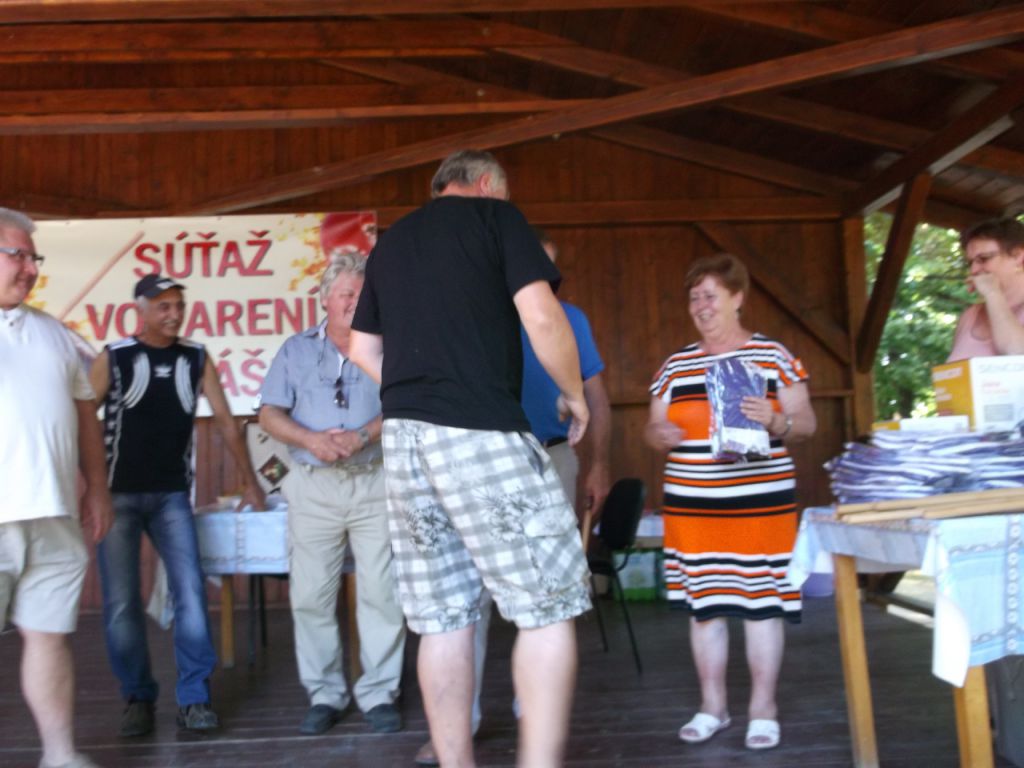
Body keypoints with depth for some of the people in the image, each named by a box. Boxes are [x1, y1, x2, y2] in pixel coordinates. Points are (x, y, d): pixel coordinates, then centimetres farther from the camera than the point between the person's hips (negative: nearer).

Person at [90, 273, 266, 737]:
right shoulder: (113, 359, -1)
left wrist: (250, 482, 7)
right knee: (121, 602, 1)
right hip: (117, 495, -1)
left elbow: (224, 420, 8)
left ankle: (194, 698, 4)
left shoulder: (197, 359, 5)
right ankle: (137, 698, 16)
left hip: (171, 495, 2)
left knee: (190, 593, -5)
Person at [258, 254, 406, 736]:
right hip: (314, 485, 2)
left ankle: (379, 693, 10)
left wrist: (362, 437, -20)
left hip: (376, 483, -1)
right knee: (311, 594, 3)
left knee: (381, 592, -2)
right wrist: (312, 440, -13)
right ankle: (325, 695, 16)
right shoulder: (296, 350, 12)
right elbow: (270, 415, 4)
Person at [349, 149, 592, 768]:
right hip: (481, 433, -6)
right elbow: (541, 316, -7)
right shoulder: (498, 216, 4)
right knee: (549, 605, 1)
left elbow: (363, 349, 23)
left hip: (404, 436, 7)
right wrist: (574, 394, 6)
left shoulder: (391, 241, 21)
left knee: (443, 619, 10)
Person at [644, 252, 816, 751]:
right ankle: (712, 706, 21)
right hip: (691, 505, 3)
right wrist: (659, 436, -9)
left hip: (760, 502, -3)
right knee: (702, 604, 7)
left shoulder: (773, 356, 2)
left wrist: (776, 421, -21)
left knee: (761, 602, 2)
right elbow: (653, 427, 14)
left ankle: (763, 708, 16)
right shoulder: (675, 366, 10)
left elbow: (806, 423, 1)